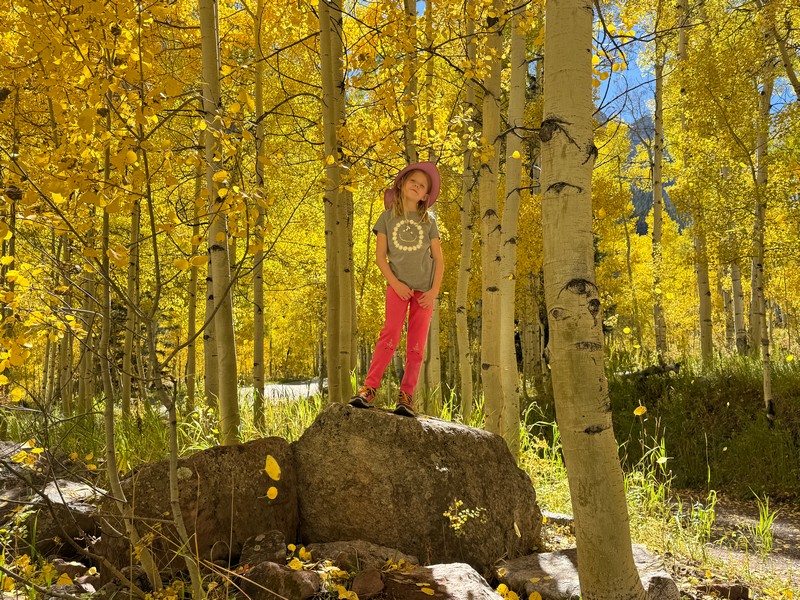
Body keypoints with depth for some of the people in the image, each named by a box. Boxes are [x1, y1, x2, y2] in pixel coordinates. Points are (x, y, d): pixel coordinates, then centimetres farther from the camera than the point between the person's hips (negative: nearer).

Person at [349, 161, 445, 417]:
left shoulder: (428, 222, 8)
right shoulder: (387, 217, 6)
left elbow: (439, 259, 7)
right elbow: (380, 256, 2)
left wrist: (434, 290, -4)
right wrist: (395, 283, -9)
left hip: (424, 290, 2)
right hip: (398, 287, -2)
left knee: (416, 345, -2)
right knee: (390, 335, -16)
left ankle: (406, 397, 0)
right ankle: (369, 389, -17)